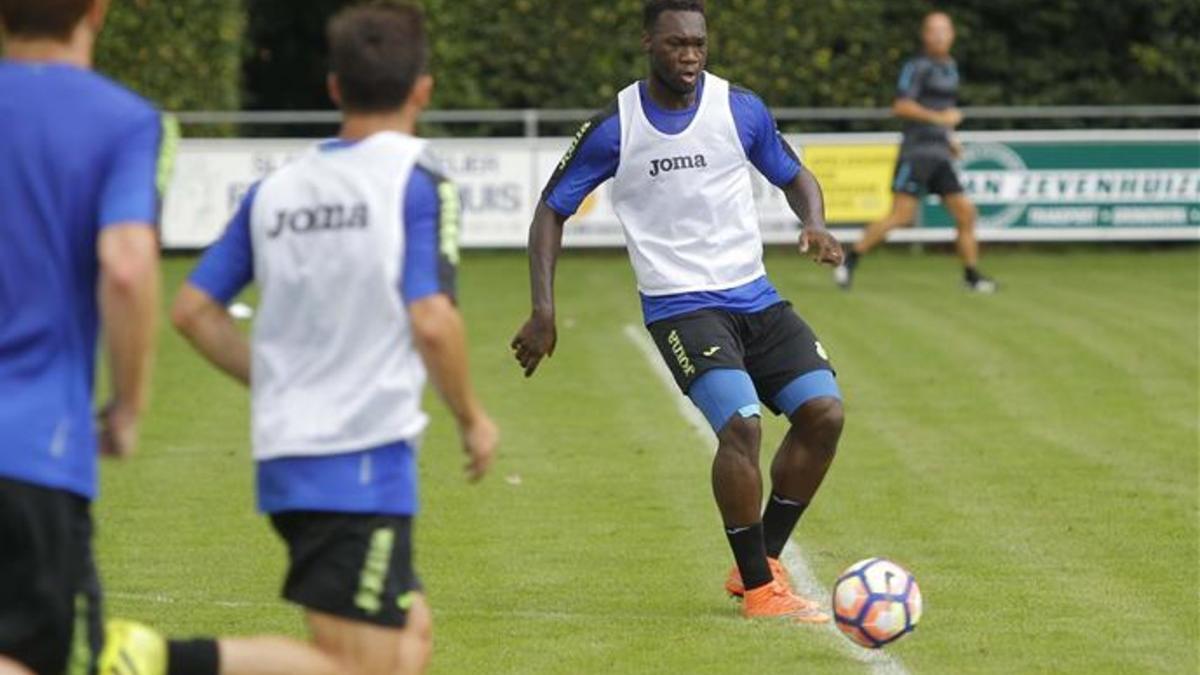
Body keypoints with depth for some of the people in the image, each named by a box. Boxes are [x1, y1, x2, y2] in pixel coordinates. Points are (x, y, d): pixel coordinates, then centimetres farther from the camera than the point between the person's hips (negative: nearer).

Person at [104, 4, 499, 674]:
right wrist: (473, 418, -2)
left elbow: (193, 310, 10)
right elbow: (432, 322, -17)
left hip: (286, 456, 7)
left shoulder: (275, 190, 10)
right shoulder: (417, 182, -8)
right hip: (366, 458, -7)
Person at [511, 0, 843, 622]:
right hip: (680, 307, -4)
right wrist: (544, 311, -6)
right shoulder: (615, 127, -5)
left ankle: (761, 563, 9)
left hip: (755, 296, 4)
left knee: (823, 412, -8)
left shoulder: (741, 110, 1)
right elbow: (552, 211, 3)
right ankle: (758, 589, -10)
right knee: (741, 424, -24)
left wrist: (814, 224, -6)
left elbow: (793, 177, 17)